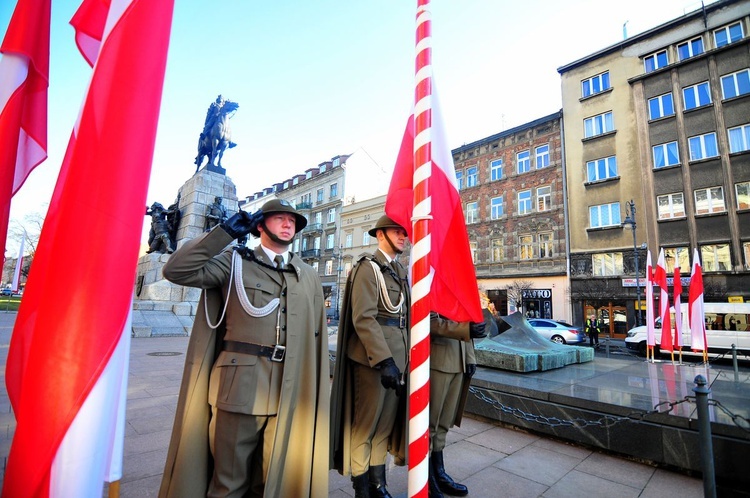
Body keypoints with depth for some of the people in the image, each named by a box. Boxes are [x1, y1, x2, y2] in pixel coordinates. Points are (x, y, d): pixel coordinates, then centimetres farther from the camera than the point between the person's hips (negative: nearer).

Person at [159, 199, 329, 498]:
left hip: (289, 392, 3)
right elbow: (176, 271, -8)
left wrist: (316, 391, 8)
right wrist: (225, 232, -9)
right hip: (240, 386, -3)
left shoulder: (308, 276, 12)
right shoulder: (235, 262, 5)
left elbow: (317, 338, 11)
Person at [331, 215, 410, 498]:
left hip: (397, 356, 8)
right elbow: (363, 318, -18)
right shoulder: (368, 267, -8)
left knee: (386, 423, 16)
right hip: (373, 357, -7)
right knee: (365, 424, 6)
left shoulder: (401, 271, 15)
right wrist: (384, 359, -24)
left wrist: (401, 357, 13)